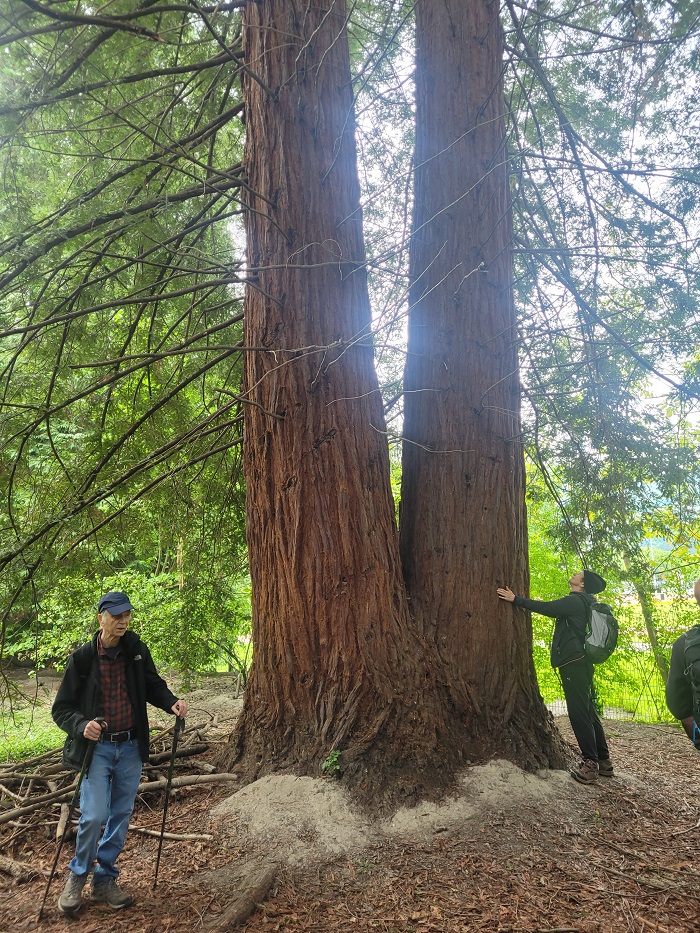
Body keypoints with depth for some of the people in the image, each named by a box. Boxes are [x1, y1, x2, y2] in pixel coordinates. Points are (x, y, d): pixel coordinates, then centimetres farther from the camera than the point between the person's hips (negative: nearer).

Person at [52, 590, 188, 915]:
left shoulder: (136, 650, -3)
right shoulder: (82, 657, -12)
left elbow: (153, 685, 11)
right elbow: (61, 709, -6)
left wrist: (171, 703, -9)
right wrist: (82, 725, -26)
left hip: (131, 747, 3)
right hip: (97, 747, -3)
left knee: (121, 815, 10)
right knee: (94, 815, -9)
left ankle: (105, 881, 28)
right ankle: (76, 878, 18)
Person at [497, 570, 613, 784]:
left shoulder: (575, 601, -10)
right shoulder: (583, 603, 19)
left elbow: (546, 608, -15)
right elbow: (553, 609, 24)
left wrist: (515, 599, -11)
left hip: (573, 662, -10)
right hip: (580, 662, 10)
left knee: (579, 712, -7)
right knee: (588, 712, 12)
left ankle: (590, 762, -5)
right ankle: (603, 761, 18)